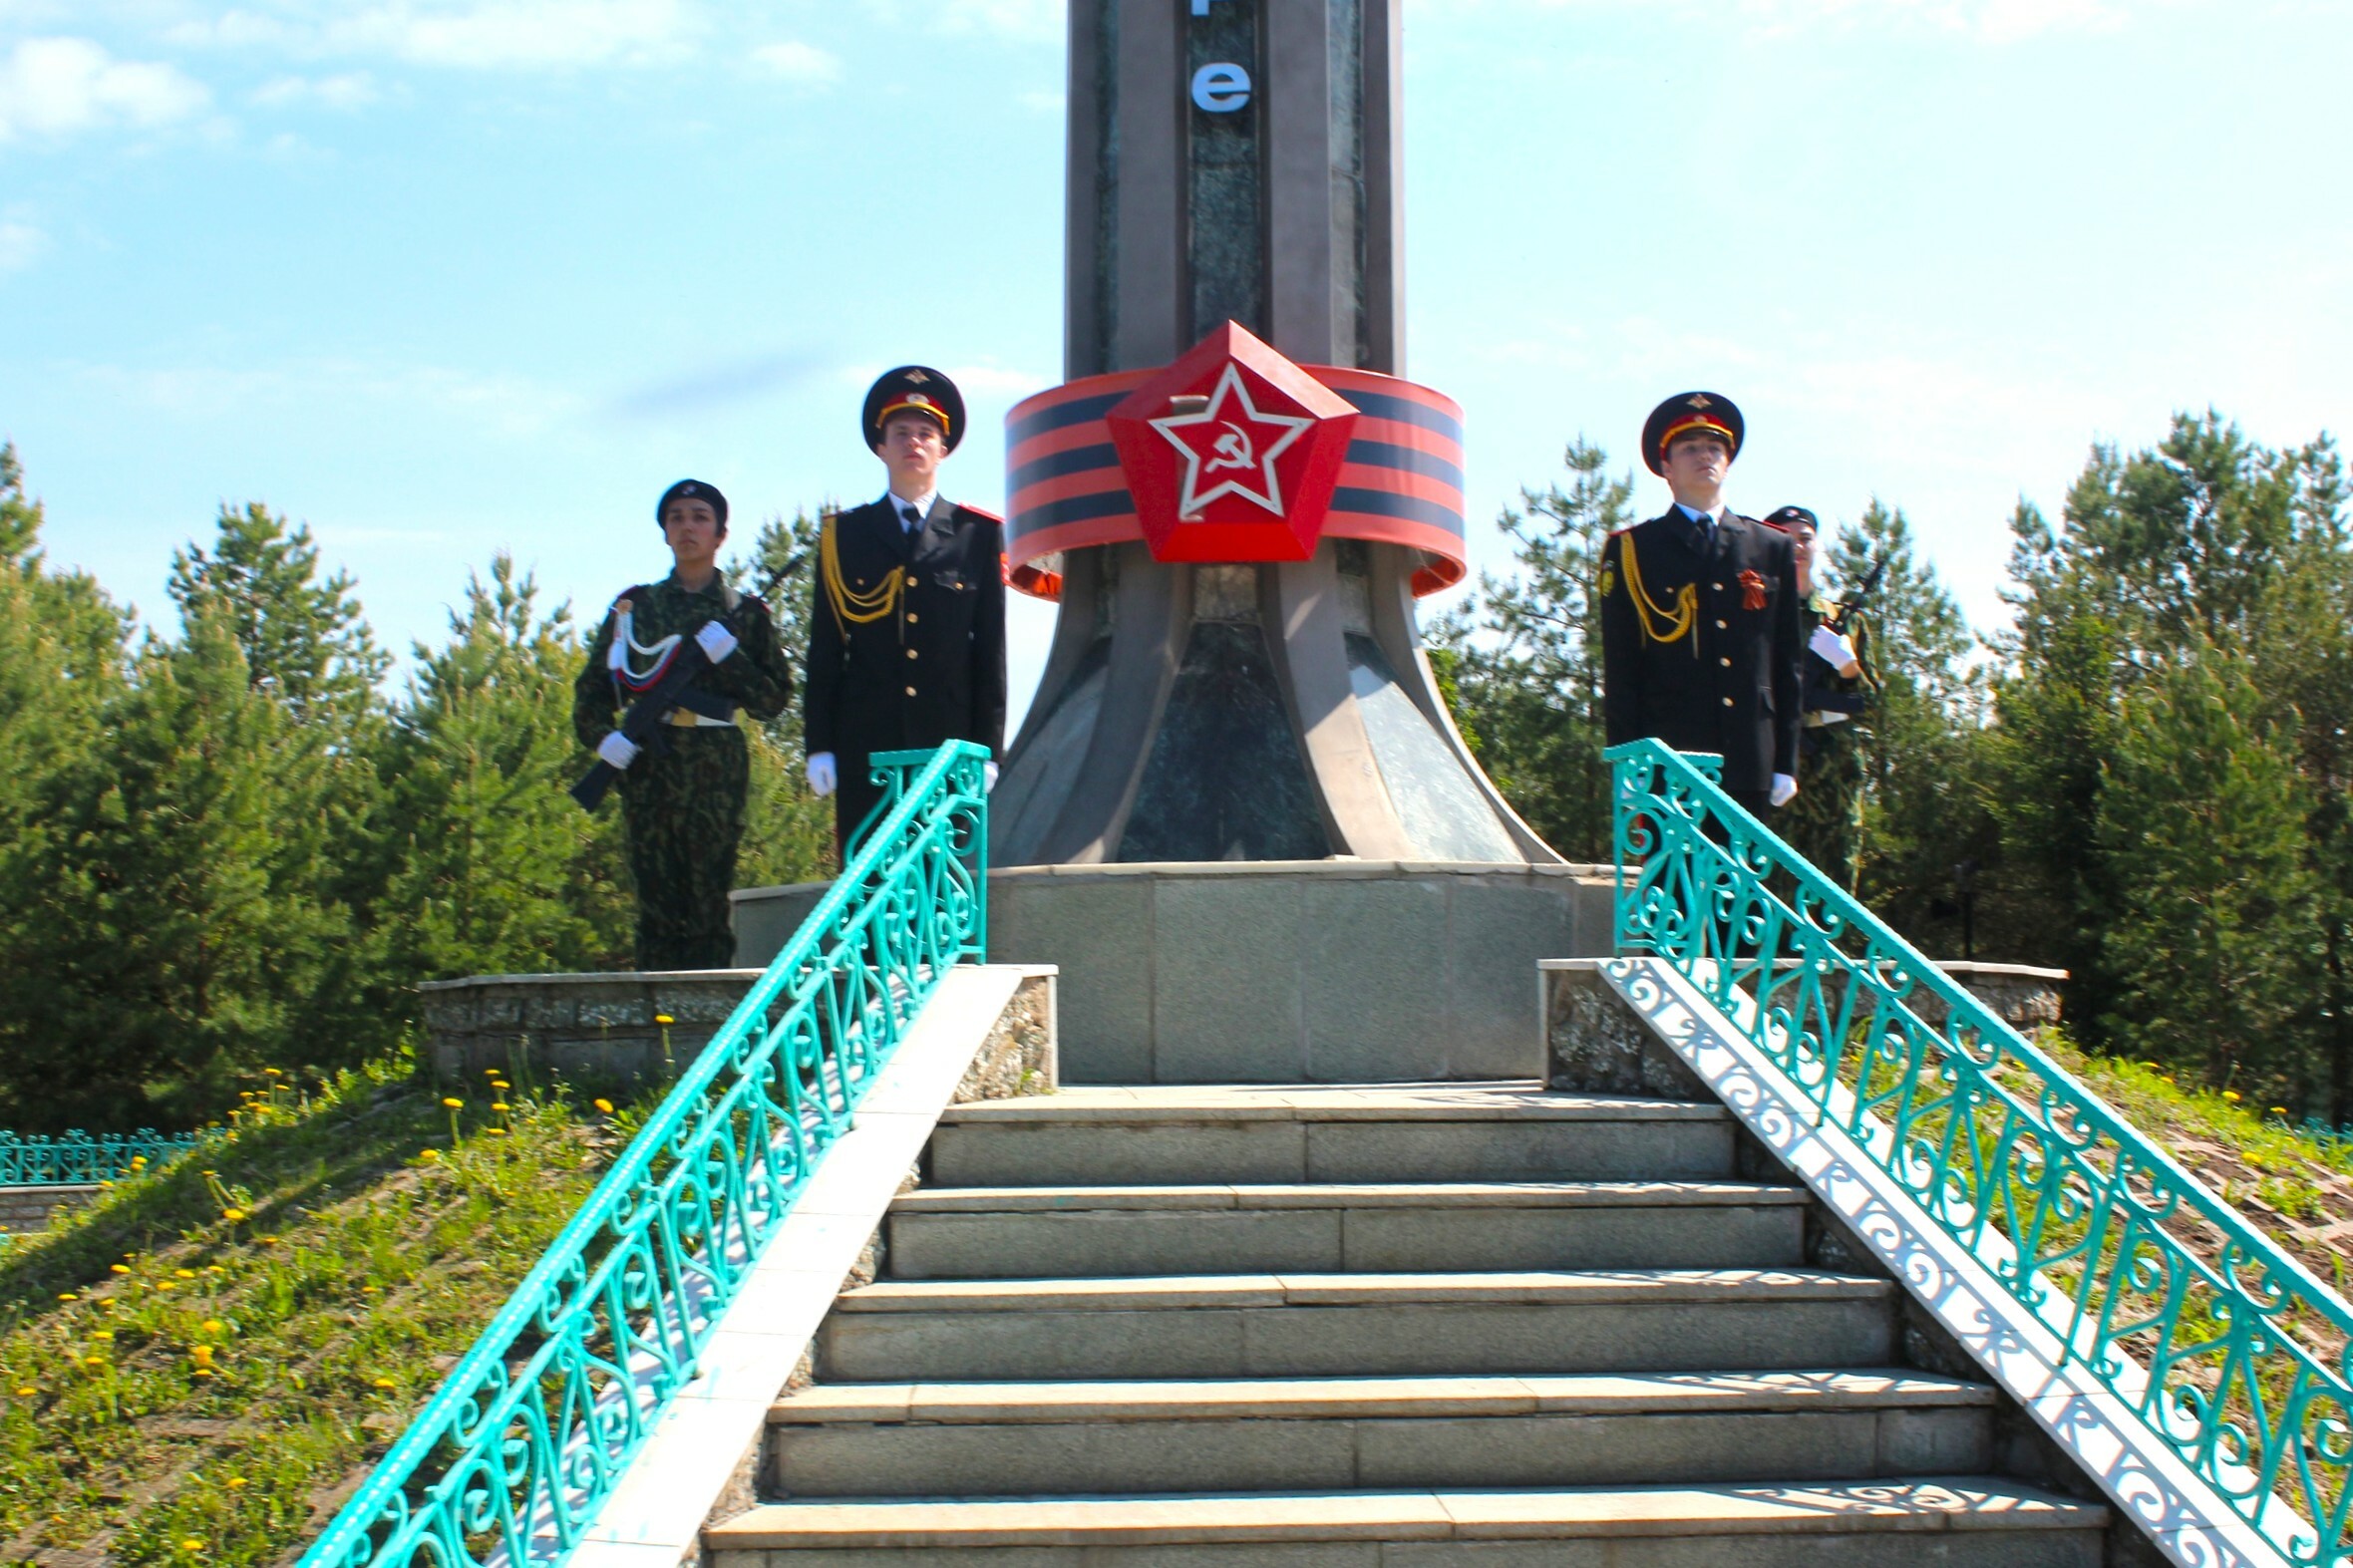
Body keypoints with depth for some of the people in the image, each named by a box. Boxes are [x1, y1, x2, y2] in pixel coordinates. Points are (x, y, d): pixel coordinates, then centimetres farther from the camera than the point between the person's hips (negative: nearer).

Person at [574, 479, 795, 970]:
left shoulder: (743, 612, 9)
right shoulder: (636, 606, 14)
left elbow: (774, 699, 3)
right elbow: (591, 688, 16)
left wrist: (728, 656, -11)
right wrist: (602, 735, -3)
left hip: (715, 770, -2)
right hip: (645, 765, 2)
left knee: (708, 909, -5)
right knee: (655, 907, 0)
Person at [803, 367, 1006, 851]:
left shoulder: (979, 534, 10)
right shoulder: (843, 534, 11)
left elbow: (990, 651, 7)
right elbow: (824, 650, 8)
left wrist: (987, 748, 1)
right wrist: (819, 745, 2)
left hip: (948, 741, 0)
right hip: (865, 743, 0)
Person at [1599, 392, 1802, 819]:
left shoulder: (1773, 548, 16)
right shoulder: (1630, 550, 7)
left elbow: (1786, 664, 13)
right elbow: (1620, 671, 2)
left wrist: (1785, 762, 8)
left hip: (1749, 768, 3)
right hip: (1666, 769, -3)